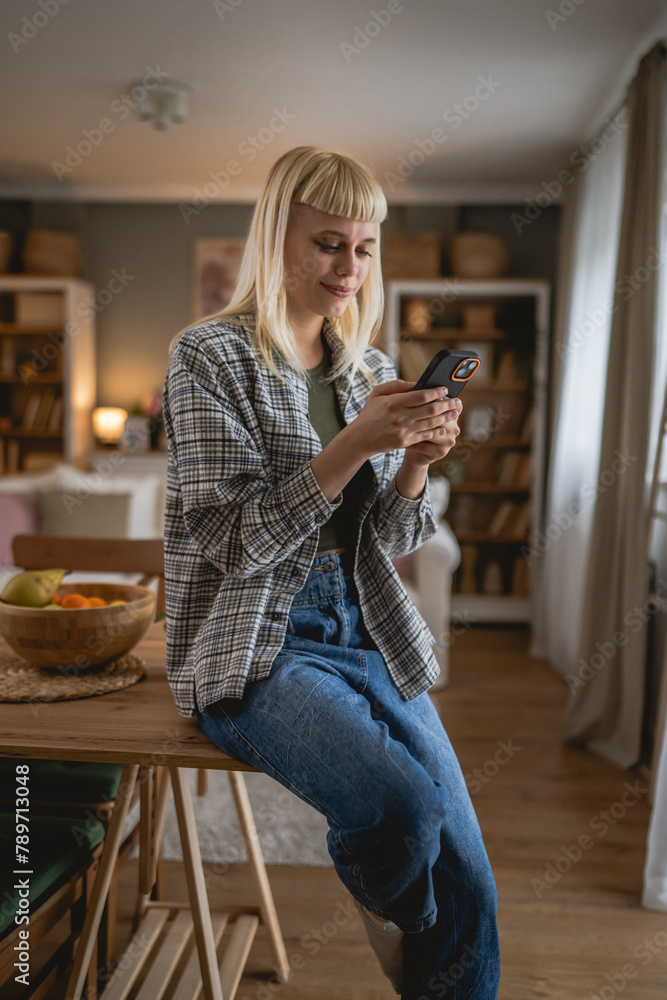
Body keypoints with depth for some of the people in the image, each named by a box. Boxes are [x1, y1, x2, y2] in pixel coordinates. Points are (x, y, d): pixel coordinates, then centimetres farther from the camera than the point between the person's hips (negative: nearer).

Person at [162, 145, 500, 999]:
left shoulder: (372, 371, 10)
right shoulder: (209, 357, -6)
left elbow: (387, 541, 10)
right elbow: (234, 542, -14)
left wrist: (416, 461, -10)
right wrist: (352, 446, -23)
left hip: (368, 633, 6)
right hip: (255, 647, -5)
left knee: (468, 885, -5)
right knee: (404, 806, -27)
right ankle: (391, 929, 9)